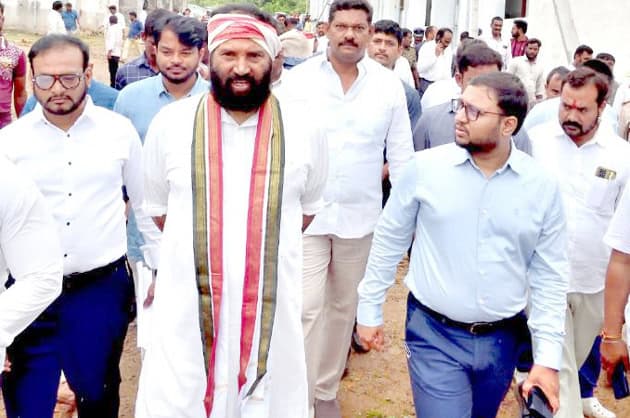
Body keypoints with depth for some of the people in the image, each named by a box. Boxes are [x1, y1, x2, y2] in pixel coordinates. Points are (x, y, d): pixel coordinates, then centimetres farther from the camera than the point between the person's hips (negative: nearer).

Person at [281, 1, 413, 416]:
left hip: (360, 216, 2)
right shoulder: (298, 79, -4)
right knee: (306, 308, -6)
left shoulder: (389, 84, 0)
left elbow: (401, 152, 4)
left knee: (343, 307, 14)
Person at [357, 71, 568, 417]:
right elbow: (388, 240, 1)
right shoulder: (425, 167, -10)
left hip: (502, 340, 3)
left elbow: (550, 276, 0)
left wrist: (548, 357, -3)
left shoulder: (542, 186, -6)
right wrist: (369, 310, 5)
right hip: (434, 335, -2)